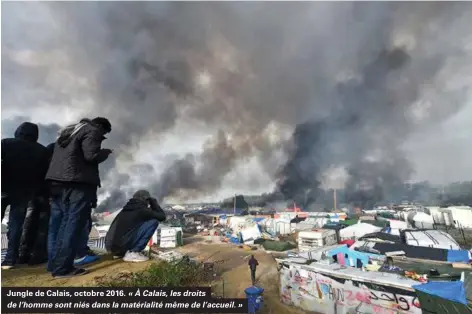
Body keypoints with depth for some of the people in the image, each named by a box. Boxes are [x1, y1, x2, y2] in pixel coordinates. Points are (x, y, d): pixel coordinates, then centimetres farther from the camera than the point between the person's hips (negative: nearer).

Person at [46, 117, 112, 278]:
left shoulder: (67, 131, 26)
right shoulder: (92, 131, -2)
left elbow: (57, 156, 25)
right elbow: (91, 155, -16)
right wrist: (105, 152, 3)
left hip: (57, 181, 9)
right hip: (78, 182, -9)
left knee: (57, 223, 11)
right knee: (73, 223, -7)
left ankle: (54, 264, 17)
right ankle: (63, 267, -8)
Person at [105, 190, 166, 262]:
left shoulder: (127, 209, 17)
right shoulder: (141, 209, -6)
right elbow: (162, 216, 4)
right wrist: (153, 202, 14)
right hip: (121, 246, -8)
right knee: (154, 221, -6)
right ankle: (132, 253, -5)